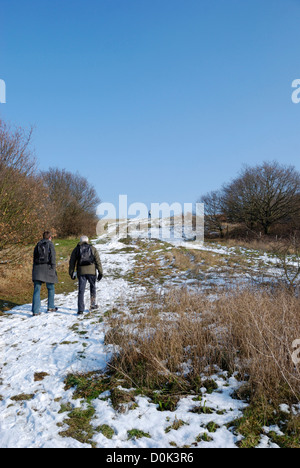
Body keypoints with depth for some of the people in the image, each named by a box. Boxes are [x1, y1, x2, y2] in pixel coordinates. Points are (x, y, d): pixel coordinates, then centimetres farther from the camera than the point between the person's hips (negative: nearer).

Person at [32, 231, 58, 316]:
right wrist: (53, 268, -6)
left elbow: (34, 258, 14)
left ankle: (35, 311, 0)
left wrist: (35, 269, 18)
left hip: (37, 269, 4)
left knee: (37, 290, 3)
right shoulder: (50, 244, -2)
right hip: (47, 268, -4)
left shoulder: (38, 245, 12)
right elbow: (53, 257, -9)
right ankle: (51, 307, 21)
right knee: (51, 288, 14)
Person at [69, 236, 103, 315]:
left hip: (81, 272, 0)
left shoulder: (76, 249, 11)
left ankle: (81, 309, -3)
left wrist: (71, 273, 15)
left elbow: (72, 262, 9)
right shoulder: (93, 249, 8)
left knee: (81, 290, 2)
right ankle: (93, 305, 26)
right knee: (93, 287, 19)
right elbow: (98, 261, 3)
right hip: (91, 271, 0)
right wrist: (100, 272, 4)